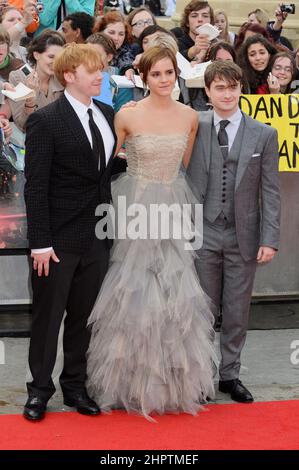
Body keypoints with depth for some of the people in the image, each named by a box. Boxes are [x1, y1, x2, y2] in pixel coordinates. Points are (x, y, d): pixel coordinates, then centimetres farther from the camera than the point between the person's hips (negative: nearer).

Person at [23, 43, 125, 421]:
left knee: (84, 317, 13)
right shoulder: (46, 120, -10)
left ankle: (75, 386, 26)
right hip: (59, 239, -5)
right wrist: (40, 242, -16)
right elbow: (35, 186, -13)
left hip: (97, 236, 6)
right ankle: (40, 389, 19)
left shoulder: (108, 115, 8)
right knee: (47, 316, 7)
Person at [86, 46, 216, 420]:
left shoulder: (189, 116, 3)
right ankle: (132, 381, 16)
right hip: (135, 207, -3)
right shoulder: (127, 116, -9)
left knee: (177, 295, 5)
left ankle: (175, 380, 20)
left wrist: (180, 198, 14)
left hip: (174, 208, 4)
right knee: (134, 294, 0)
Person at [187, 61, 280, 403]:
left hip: (243, 236, 1)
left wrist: (269, 239, -5)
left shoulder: (264, 135, 2)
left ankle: (229, 375, 21)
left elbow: (270, 192, 1)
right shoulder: (194, 128, 1)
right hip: (203, 234, -1)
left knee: (237, 312, 8)